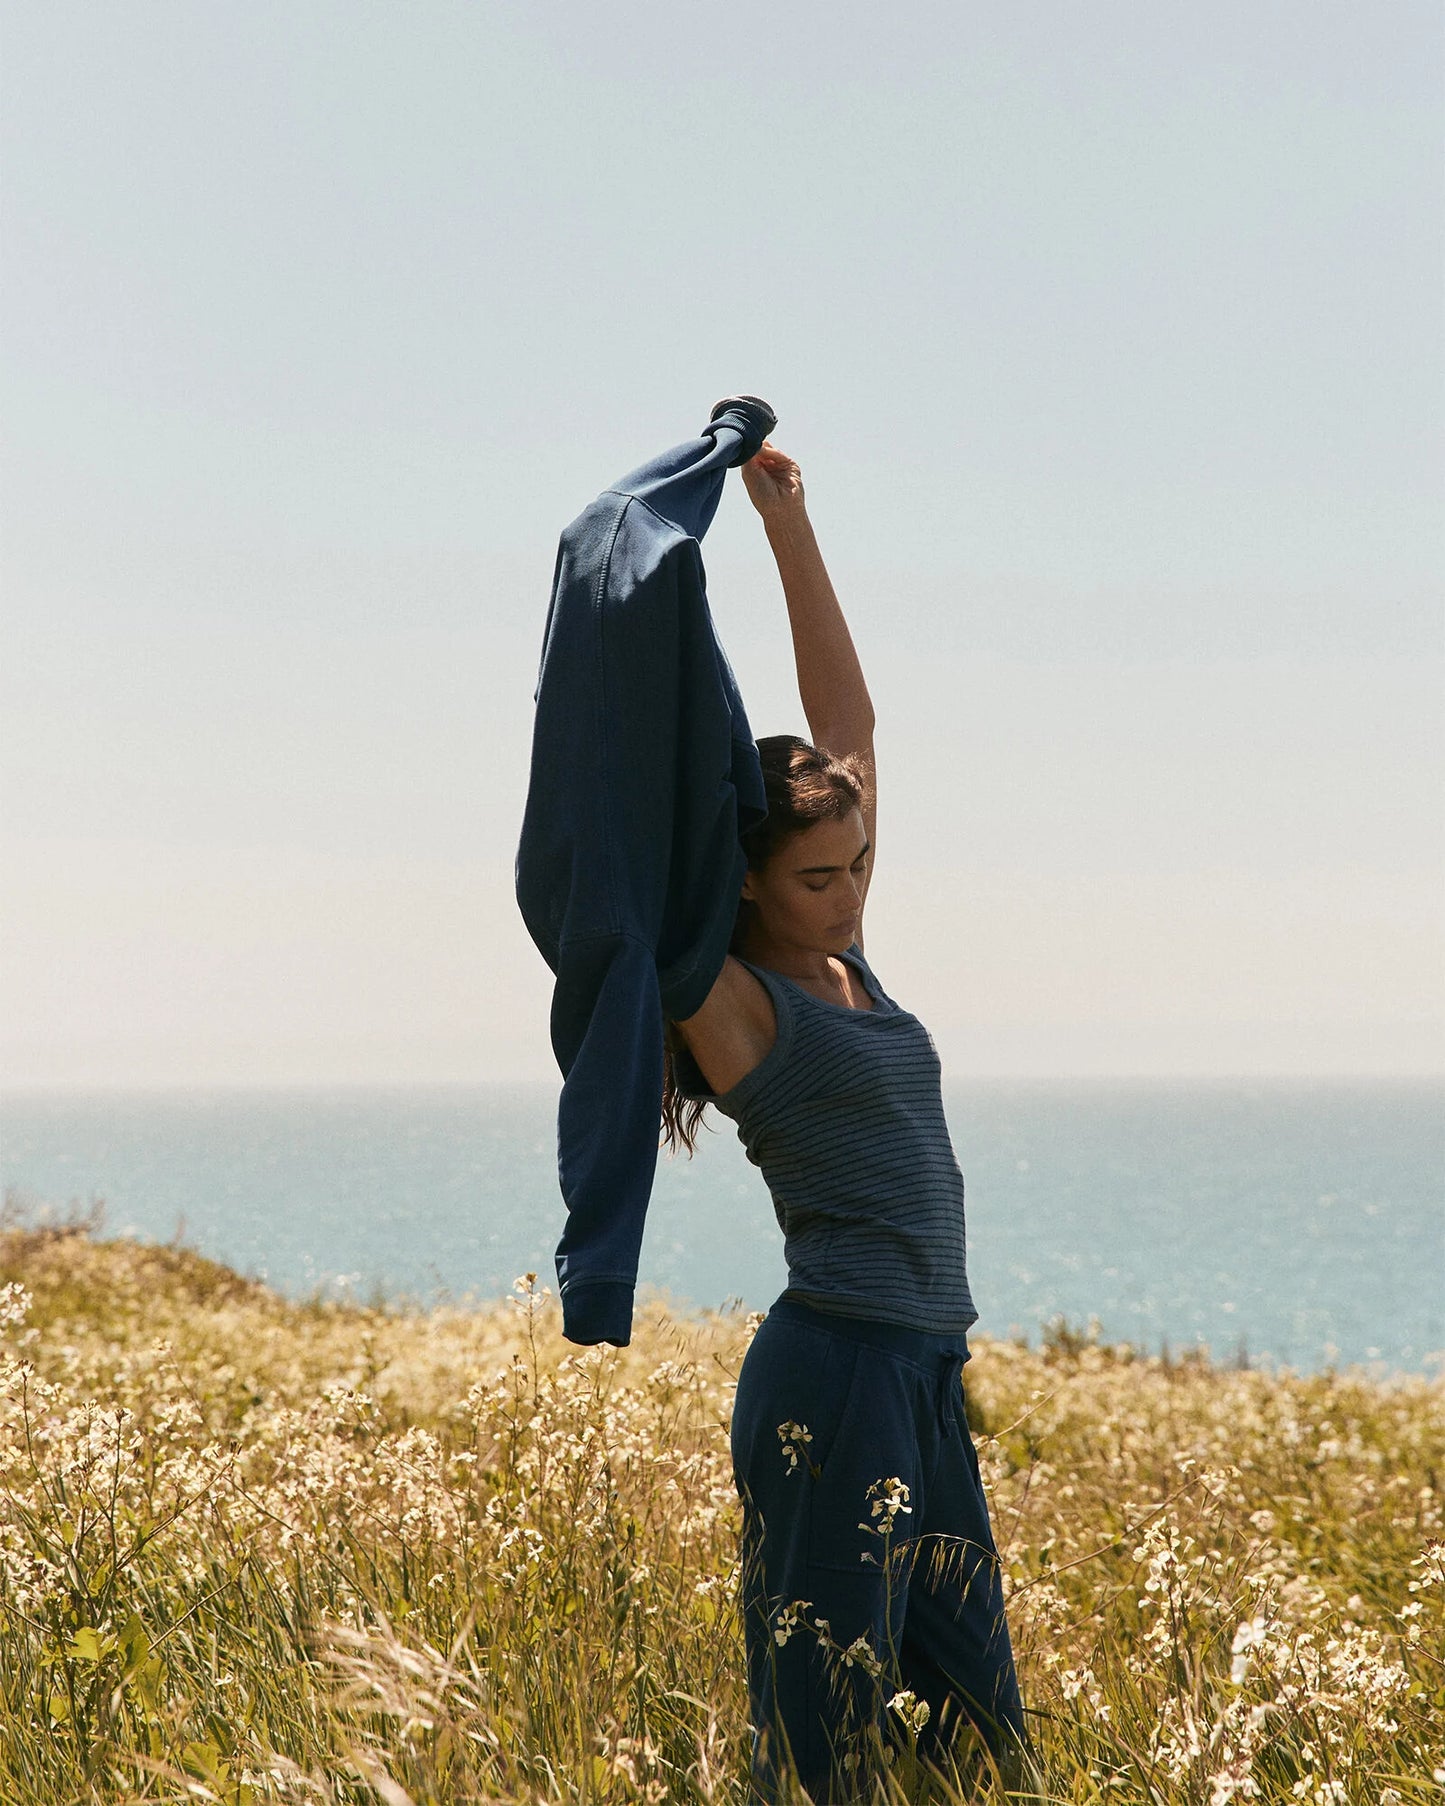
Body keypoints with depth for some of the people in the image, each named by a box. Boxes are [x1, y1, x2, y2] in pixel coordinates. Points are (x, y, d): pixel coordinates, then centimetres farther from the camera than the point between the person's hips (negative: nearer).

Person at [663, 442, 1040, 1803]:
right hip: (834, 1371, -8)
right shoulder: (738, 1003, -8)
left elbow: (848, 721, 14)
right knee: (828, 1695, -4)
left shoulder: (843, 963, 11)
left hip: (921, 1377, 9)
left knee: (957, 1691, 11)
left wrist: (790, 526, 12)